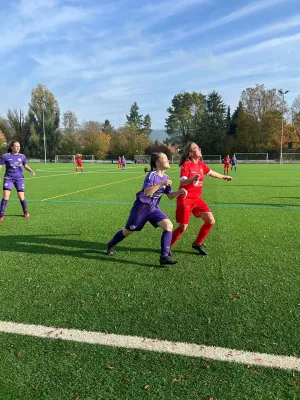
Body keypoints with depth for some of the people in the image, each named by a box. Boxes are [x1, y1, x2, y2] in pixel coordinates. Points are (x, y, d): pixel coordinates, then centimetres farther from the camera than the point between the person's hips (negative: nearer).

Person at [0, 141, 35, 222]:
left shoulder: (22, 156, 3)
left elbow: (25, 165, 16)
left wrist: (31, 171, -2)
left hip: (19, 178, 1)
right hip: (8, 178, -1)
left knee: (21, 196, -3)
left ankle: (26, 212, 22)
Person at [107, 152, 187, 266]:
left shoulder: (165, 177, 3)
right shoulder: (152, 175, -19)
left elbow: (170, 196, 9)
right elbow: (147, 192, -31)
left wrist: (180, 192, -9)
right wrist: (161, 183, -34)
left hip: (154, 208, 6)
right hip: (142, 207, -6)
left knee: (169, 225, -16)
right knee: (128, 231, 8)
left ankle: (164, 257, -11)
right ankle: (111, 245, 37)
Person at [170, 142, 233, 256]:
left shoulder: (201, 164, 6)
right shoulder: (186, 165, -15)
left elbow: (211, 173, 25)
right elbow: (182, 182, -27)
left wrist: (224, 177, 37)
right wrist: (193, 179, -47)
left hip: (197, 199, 7)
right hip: (185, 199, -7)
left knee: (211, 221, 1)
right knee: (183, 227, -8)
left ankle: (197, 244, 19)